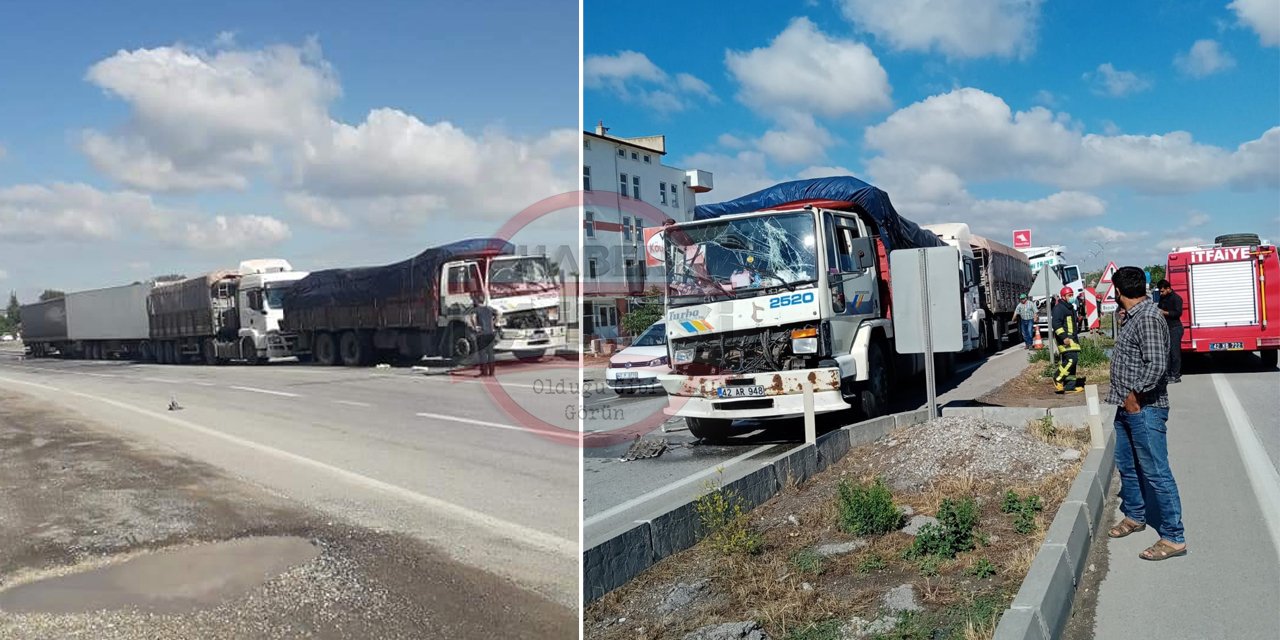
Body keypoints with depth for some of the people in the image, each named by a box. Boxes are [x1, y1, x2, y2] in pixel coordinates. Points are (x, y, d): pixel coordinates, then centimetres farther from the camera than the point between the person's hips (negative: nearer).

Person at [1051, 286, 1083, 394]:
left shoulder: (1070, 307, 23)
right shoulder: (1059, 308, -10)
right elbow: (1056, 323, -20)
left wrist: (1076, 337, 29)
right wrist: (1064, 337, -26)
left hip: (1072, 339, 10)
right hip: (1065, 339, -10)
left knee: (1073, 360, 7)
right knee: (1071, 359, -20)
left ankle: (1070, 386, 10)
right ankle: (1057, 380, -9)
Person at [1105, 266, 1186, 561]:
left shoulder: (1148, 318, -19)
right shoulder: (1134, 316, 11)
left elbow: (1157, 365, -25)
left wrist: (1136, 395, -18)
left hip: (1145, 409, -10)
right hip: (1127, 408, 10)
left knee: (1156, 473, -4)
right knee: (1126, 465, 20)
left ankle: (1174, 538, 3)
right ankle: (1135, 516, 37)